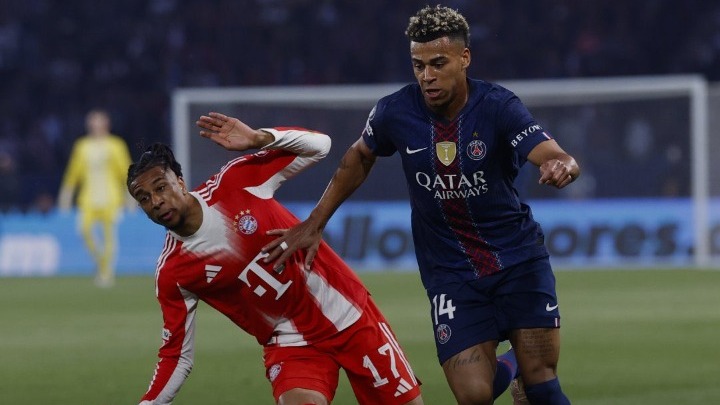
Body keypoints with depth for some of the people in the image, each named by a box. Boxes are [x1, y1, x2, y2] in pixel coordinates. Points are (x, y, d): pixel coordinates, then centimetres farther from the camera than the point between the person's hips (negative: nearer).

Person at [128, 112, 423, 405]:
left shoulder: (237, 181, -12)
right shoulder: (171, 275, -11)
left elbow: (318, 145, -8)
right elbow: (177, 357, -5)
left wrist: (259, 138, -24)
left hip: (350, 315, 1)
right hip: (289, 344, -1)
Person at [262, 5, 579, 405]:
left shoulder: (498, 106, -16)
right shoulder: (394, 112, -9)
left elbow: (557, 157, -30)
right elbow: (359, 157, 12)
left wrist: (562, 166, -54)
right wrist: (314, 224, 10)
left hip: (518, 257, -1)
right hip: (450, 273, 1)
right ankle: (494, 372, 23)